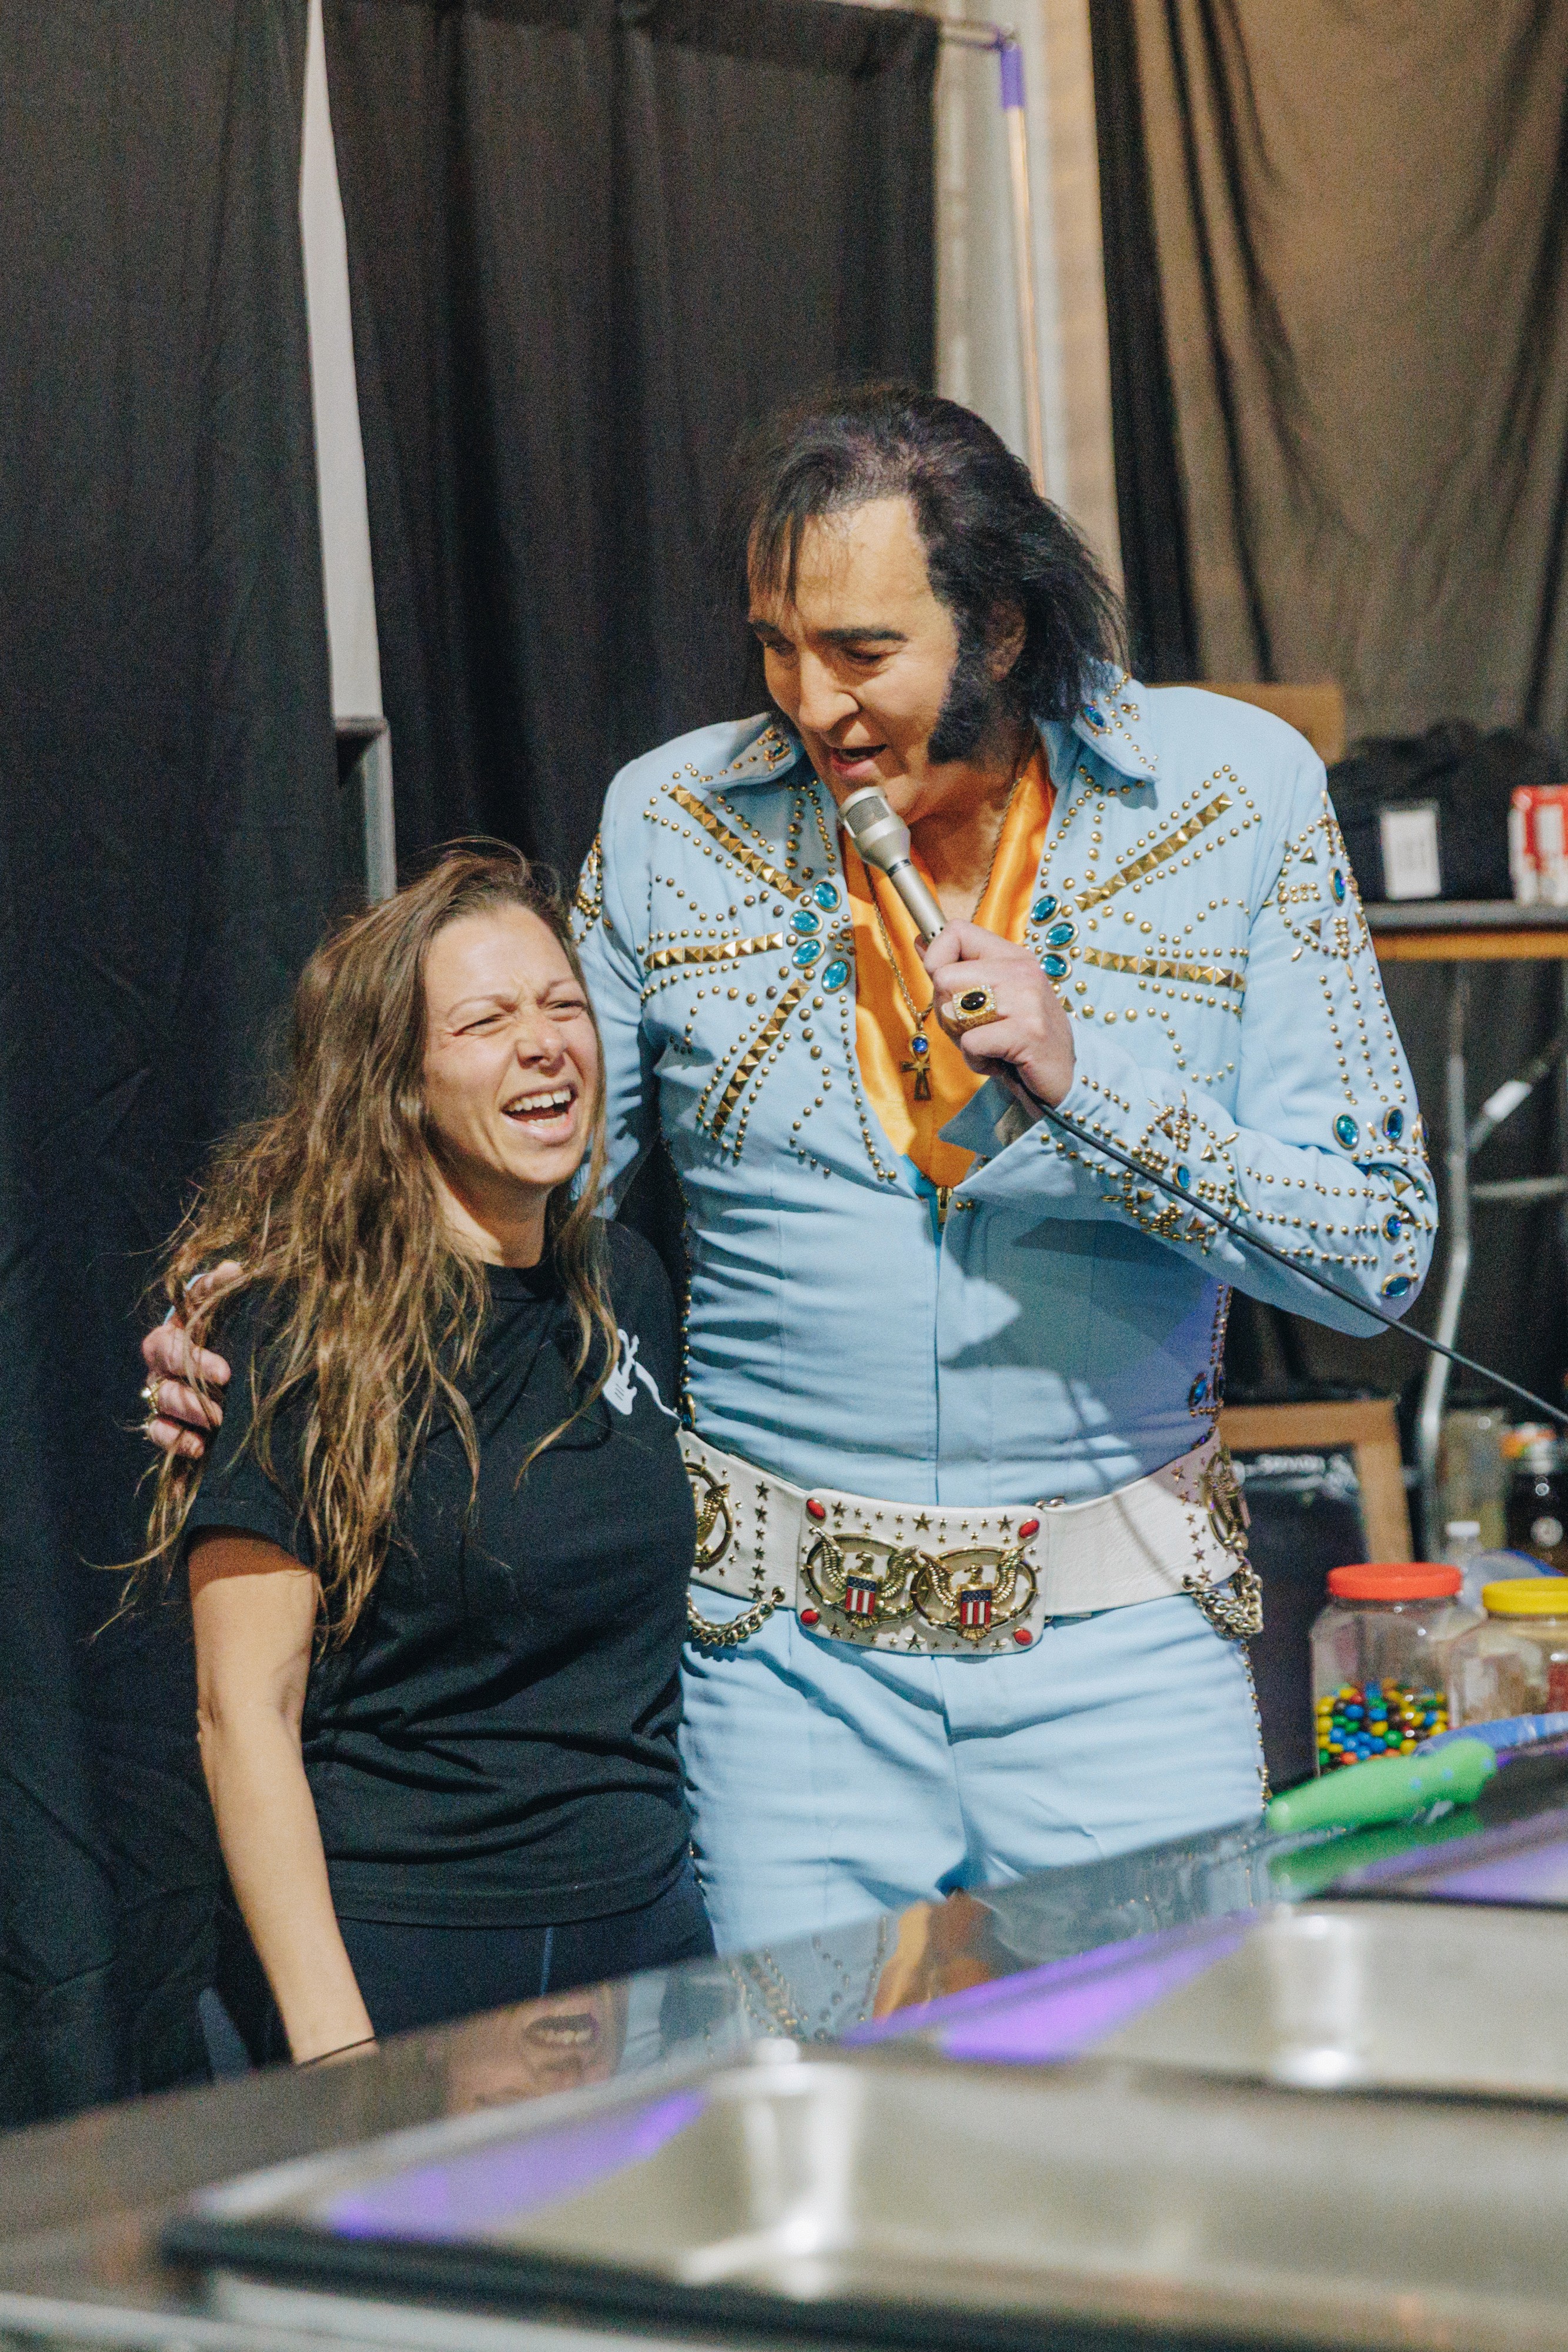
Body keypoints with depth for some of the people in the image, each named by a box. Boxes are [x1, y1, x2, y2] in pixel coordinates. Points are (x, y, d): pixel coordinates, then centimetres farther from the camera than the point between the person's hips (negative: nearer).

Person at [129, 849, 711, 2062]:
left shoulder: (624, 1280, 7)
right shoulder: (300, 1325, -13)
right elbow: (244, 1709, -14)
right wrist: (334, 2046, -19)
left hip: (649, 1921, 6)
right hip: (405, 1957, -6)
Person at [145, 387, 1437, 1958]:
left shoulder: (1237, 792, -3)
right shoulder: (671, 822, 2)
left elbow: (1380, 1250, -4)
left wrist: (1083, 1089, -18)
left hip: (1120, 1648, -1)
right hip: (787, 1663, 1)